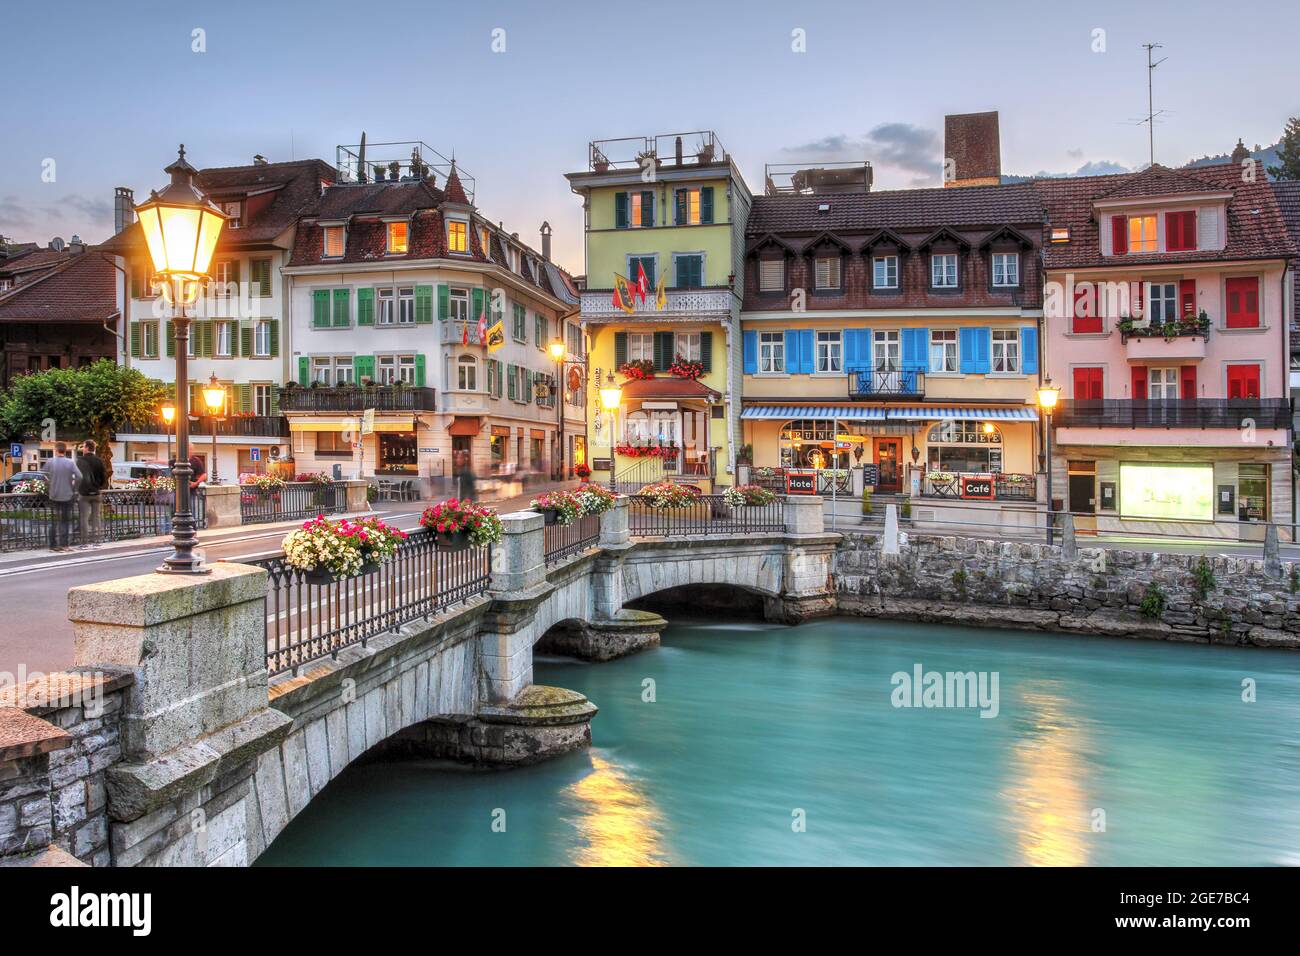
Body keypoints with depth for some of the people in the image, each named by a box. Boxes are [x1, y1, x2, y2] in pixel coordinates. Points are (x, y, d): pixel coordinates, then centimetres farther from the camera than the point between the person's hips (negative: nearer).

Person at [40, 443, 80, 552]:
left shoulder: (50, 462, -5)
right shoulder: (70, 462, -8)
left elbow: (42, 475, -1)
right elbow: (79, 477, -14)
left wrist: (47, 488, 11)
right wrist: (73, 488, 0)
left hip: (54, 495, 1)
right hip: (67, 495, -1)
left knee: (54, 521, 9)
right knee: (66, 521, 8)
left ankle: (53, 545, 10)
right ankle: (64, 544, 7)